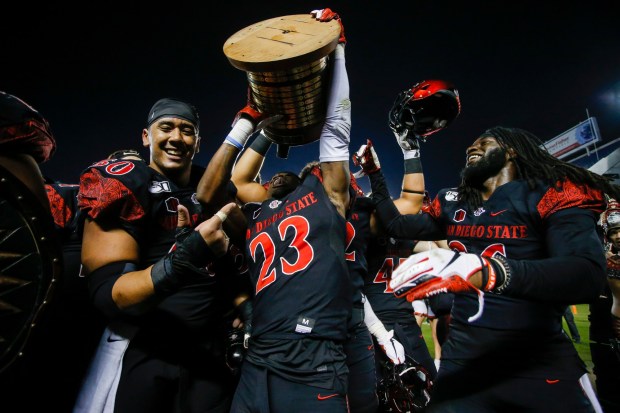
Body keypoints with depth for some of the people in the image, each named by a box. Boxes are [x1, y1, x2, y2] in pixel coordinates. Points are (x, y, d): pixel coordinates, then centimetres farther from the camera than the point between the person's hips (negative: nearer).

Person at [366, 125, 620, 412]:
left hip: (538, 360, -3)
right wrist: (374, 174, 18)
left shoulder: (552, 194, -7)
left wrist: (484, 271, -40)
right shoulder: (452, 205, 8)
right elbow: (397, 225, 19)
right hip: (462, 355, 4)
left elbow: (589, 275, -23)